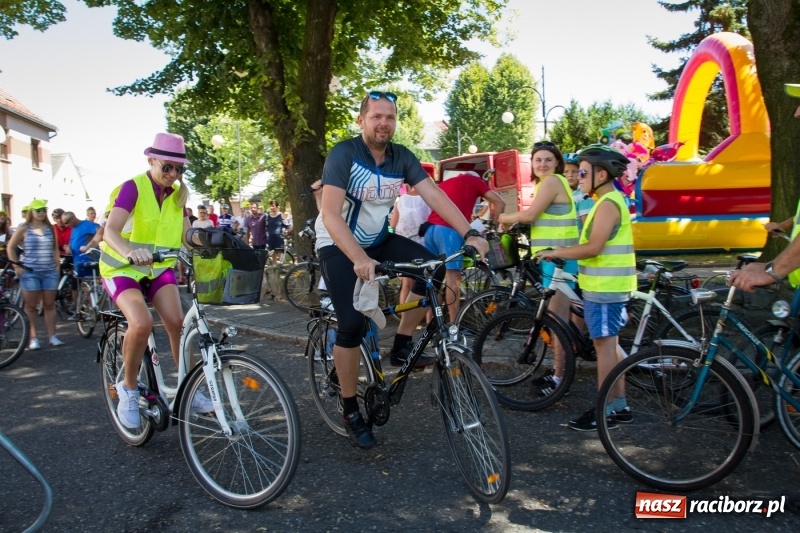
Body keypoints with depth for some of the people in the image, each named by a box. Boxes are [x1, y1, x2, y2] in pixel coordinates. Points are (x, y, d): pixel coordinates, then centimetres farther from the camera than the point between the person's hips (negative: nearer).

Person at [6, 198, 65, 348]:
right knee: (30, 306, 1)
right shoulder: (23, 229, 0)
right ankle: (32, 338, 5)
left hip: (50, 271, 3)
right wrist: (16, 266, -3)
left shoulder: (50, 228, 8)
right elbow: (10, 248, 4)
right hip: (30, 272, -2)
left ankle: (52, 336, 9)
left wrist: (57, 266, 7)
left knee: (49, 305, 5)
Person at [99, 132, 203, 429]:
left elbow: (187, 234, 0)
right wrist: (130, 252, -50)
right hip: (123, 268, -5)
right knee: (142, 323, -28)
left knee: (177, 323, -16)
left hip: (159, 268, 5)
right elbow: (111, 231, -30)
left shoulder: (177, 194, 3)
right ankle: (128, 388, -5)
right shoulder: (133, 187, -16)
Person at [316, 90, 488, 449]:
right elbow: (330, 214, -31)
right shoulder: (343, 154, -21)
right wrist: (359, 259, -45)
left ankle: (401, 346, 1)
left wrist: (470, 235, -28)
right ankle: (350, 410, 1)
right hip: (339, 245, -5)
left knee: (434, 267, -17)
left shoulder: (402, 157, -6)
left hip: (377, 240, 5)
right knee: (353, 323, -19)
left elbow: (435, 196, -14)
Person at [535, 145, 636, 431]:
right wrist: (565, 251, 13)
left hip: (604, 288, -11)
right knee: (610, 345, 15)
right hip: (608, 286, 11)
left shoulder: (608, 203, -17)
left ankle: (606, 410, 4)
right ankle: (619, 406, 23)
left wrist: (556, 252, -13)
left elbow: (593, 248, -22)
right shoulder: (611, 201, 16)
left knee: (604, 346, -4)